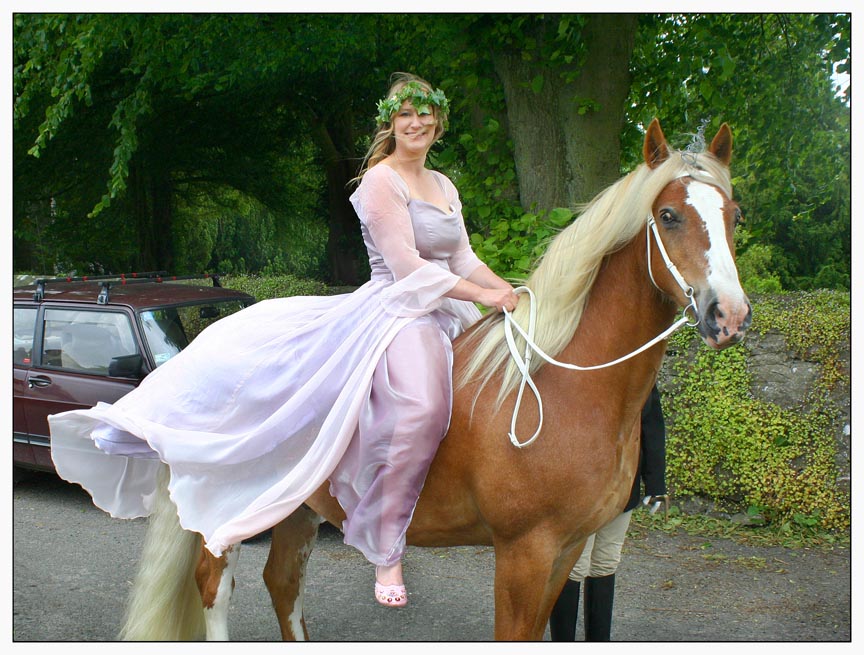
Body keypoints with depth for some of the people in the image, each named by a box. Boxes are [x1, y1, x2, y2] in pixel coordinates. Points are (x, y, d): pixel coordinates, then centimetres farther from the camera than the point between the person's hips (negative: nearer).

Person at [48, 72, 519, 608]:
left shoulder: (445, 186, 21)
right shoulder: (381, 180, -4)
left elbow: (464, 258, 19)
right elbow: (407, 266, -12)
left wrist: (506, 289, 2)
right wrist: (481, 295, -16)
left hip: (445, 314, 9)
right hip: (396, 307, -9)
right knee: (416, 405, -33)